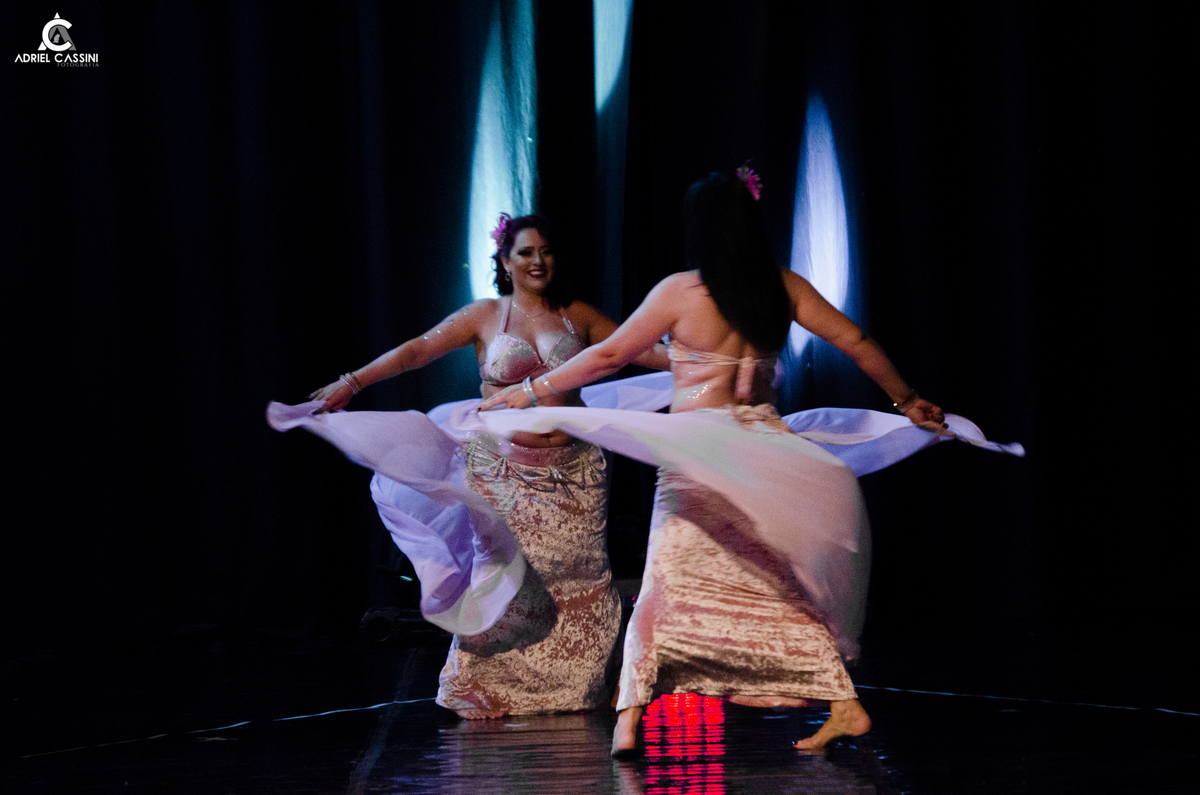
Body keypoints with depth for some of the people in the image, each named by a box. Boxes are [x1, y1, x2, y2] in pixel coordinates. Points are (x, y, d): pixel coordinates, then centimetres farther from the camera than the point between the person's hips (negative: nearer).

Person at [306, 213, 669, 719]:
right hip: (504, 471, -2)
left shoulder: (576, 316, 9)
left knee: (575, 579, 1)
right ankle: (491, 692, 6)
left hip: (571, 472, 2)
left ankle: (575, 687, 12)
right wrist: (352, 382, -9)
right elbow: (418, 350, -1)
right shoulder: (485, 316, 4)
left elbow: (641, 349, 13)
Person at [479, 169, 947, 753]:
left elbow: (608, 356, -3)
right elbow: (855, 342, 9)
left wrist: (530, 392, 7)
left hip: (698, 457, -4)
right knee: (784, 585, 13)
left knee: (667, 584, 0)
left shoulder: (681, 291, -7)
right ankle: (843, 705, 11)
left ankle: (630, 718, -5)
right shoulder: (784, 288, 4)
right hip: (764, 449, 4)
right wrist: (906, 399, 24)